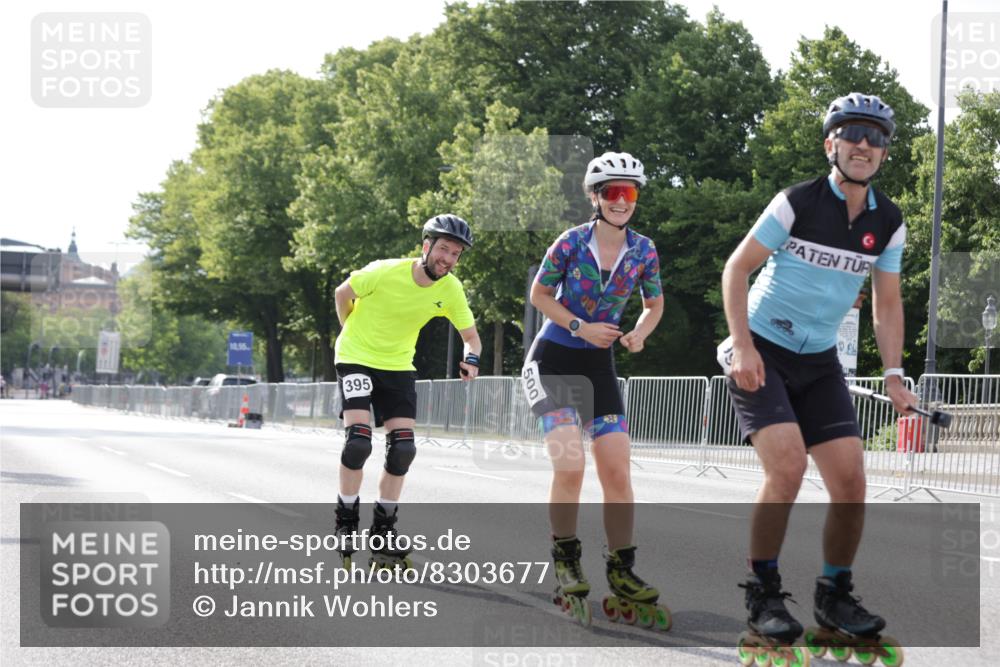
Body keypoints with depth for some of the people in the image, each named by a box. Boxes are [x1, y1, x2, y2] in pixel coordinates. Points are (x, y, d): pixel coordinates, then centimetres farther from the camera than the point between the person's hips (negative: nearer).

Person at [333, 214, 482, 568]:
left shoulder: (451, 290, -12)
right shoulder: (385, 272, -24)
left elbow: (470, 334, -2)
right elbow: (343, 293, -7)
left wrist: (471, 359, -24)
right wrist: (353, 333, 6)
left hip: (398, 365, 4)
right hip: (357, 357, -4)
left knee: (403, 448, -5)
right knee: (359, 440, -19)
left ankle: (383, 530, 11)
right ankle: (346, 521, 1)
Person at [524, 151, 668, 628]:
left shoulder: (643, 251, -3)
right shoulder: (572, 242, -13)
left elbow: (654, 304, 11)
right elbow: (538, 293, -2)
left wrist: (639, 333, -9)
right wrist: (580, 327, -15)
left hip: (599, 366, 4)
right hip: (553, 360, -4)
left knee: (617, 474, -4)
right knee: (570, 466, -19)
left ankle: (623, 579, 5)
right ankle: (566, 568, -1)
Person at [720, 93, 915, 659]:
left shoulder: (888, 223, 1)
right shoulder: (797, 203, -13)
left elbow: (887, 303, 9)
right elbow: (737, 268, -9)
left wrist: (894, 375, -2)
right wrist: (742, 346, -18)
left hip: (819, 363, 5)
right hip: (761, 355, -5)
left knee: (851, 480, -5)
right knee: (788, 466, -22)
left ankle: (835, 595, 15)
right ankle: (764, 594, -6)